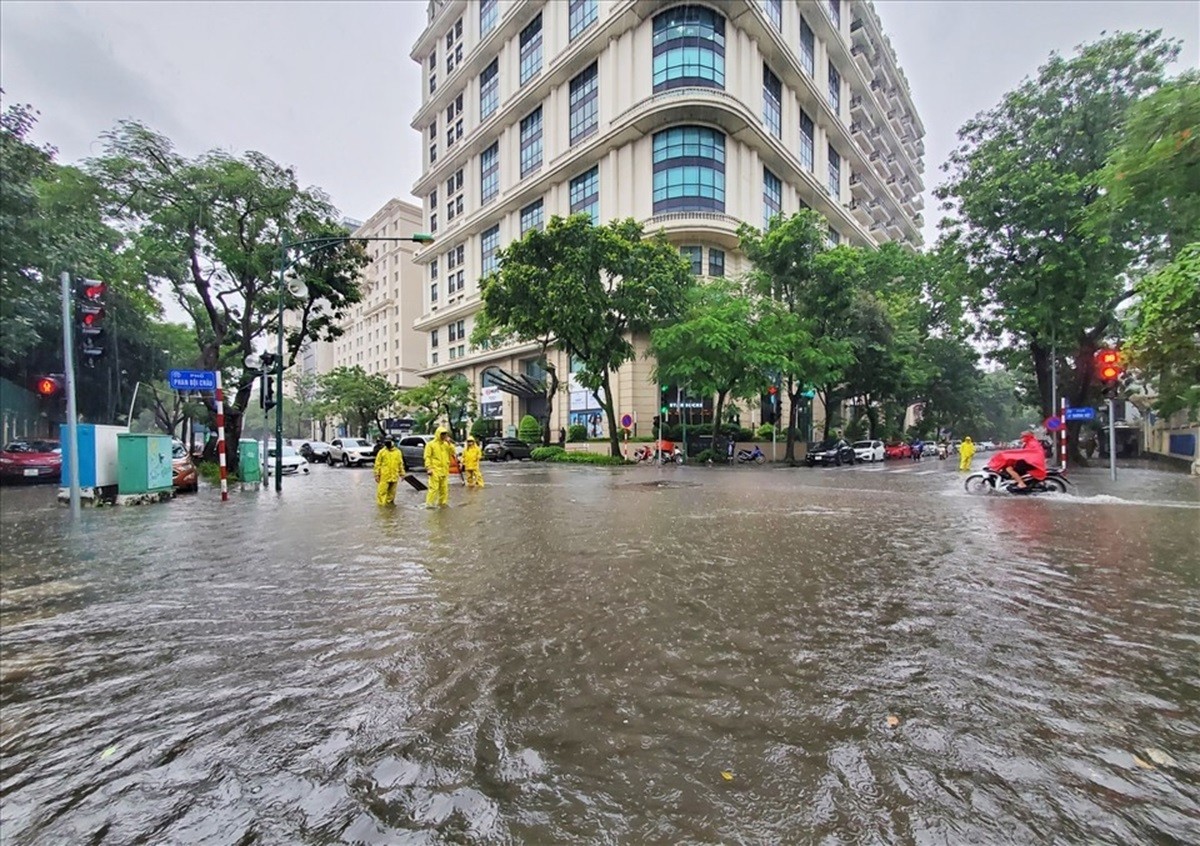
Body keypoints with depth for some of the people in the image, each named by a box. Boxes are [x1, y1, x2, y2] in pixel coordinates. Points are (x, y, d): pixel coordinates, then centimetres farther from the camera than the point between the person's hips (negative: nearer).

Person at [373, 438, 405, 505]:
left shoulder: (397, 452, 6)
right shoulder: (382, 452, -2)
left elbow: (401, 464, 11)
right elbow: (377, 464, -2)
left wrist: (402, 474, 10)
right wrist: (377, 475, -5)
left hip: (394, 476, 3)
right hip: (384, 476, -3)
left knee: (392, 491, 11)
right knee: (382, 490, -3)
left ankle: (390, 501, 25)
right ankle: (381, 502, 6)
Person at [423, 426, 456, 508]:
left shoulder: (446, 444, 13)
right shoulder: (431, 444, -4)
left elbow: (452, 452, 5)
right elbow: (427, 457, -8)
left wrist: (450, 443, -4)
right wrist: (428, 468, -16)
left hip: (444, 470, 6)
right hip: (435, 470, -6)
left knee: (444, 487, 11)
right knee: (434, 487, -11)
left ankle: (443, 502, 21)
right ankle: (429, 503, -6)